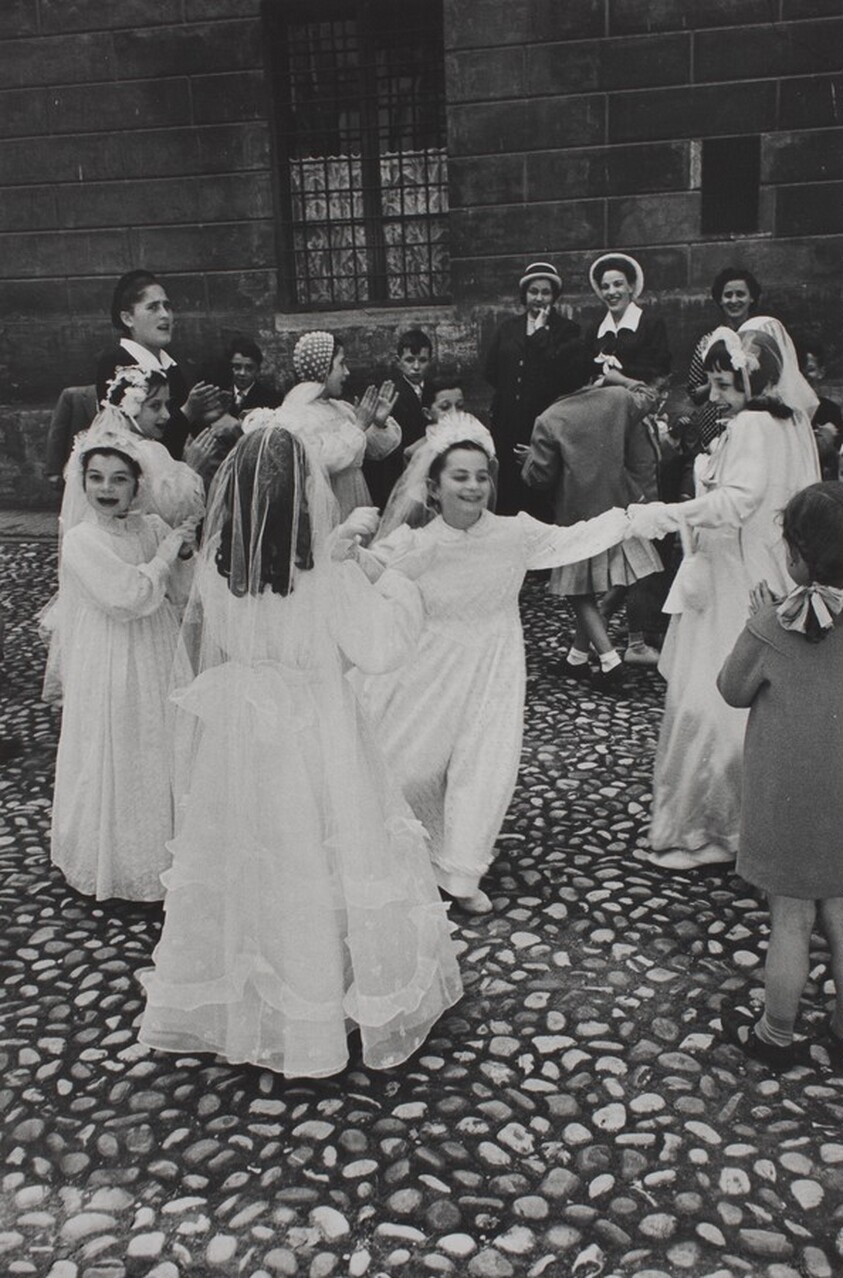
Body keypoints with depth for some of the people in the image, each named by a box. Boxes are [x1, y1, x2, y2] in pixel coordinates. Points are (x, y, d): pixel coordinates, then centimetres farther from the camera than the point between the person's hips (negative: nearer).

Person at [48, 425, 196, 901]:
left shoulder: (152, 527, 1)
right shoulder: (81, 541, -14)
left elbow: (181, 591, 5)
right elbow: (126, 597, -23)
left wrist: (187, 551, -13)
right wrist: (167, 553, -14)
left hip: (159, 662, 5)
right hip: (111, 668, -5)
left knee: (161, 755, 16)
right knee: (115, 761, 7)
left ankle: (161, 851, 34)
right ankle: (114, 860, 27)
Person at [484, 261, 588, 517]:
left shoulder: (567, 330, 5)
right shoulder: (508, 328, 17)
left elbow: (571, 375, -11)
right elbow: (490, 370, 12)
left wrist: (540, 336, -7)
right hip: (508, 422, 4)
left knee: (543, 499, -6)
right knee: (507, 487, 0)